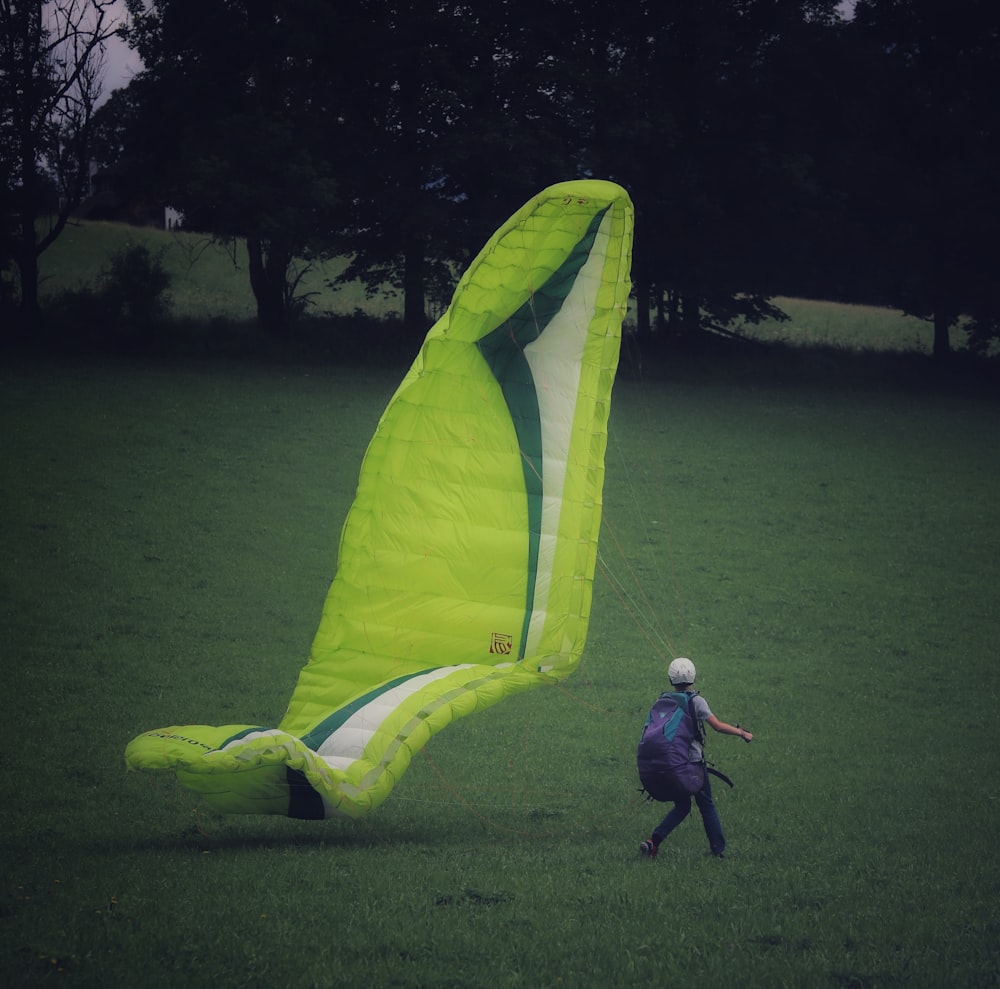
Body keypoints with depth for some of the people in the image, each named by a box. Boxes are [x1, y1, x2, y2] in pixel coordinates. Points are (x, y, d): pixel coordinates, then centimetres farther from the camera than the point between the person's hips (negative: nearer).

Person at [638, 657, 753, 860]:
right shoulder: (696, 701, -10)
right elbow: (718, 726, -13)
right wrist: (742, 733, -1)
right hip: (693, 761, -5)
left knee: (681, 807, 15)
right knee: (707, 806, 9)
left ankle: (653, 840, -1)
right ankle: (718, 849, 10)